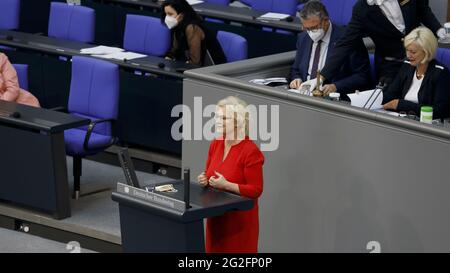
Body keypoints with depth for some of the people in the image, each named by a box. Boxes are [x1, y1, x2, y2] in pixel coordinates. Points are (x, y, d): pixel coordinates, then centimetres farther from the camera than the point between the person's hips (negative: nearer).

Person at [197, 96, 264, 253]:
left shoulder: (251, 151, -16)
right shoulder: (215, 145, 6)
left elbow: (256, 190, -17)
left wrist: (226, 185, -24)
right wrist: (205, 180, -5)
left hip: (240, 219, -7)